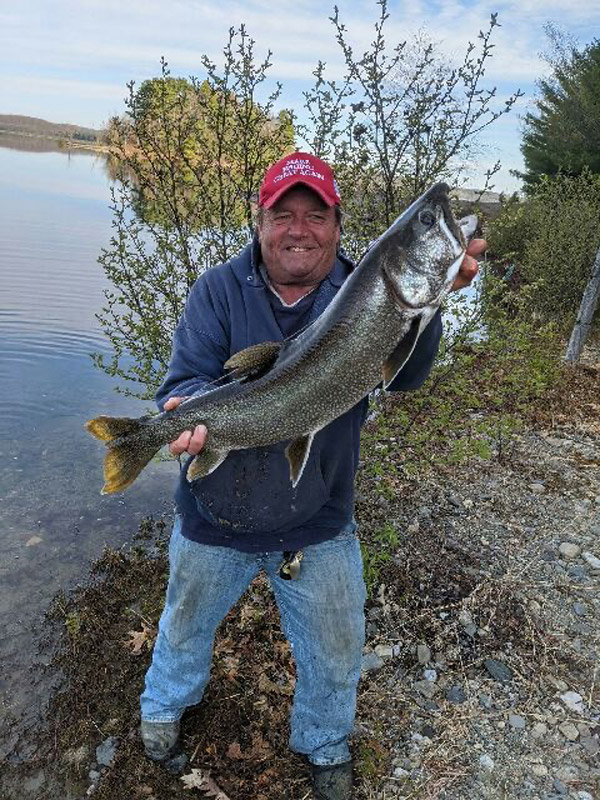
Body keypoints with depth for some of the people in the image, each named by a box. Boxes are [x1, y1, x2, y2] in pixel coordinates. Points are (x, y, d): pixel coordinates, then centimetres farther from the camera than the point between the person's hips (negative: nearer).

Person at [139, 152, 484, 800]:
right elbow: (186, 382, -16)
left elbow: (404, 375, -24)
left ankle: (325, 747, 53)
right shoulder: (220, 290, -10)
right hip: (216, 520, 0)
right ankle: (164, 706, 61)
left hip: (320, 527, 1)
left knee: (335, 656, 19)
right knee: (185, 627, 26)